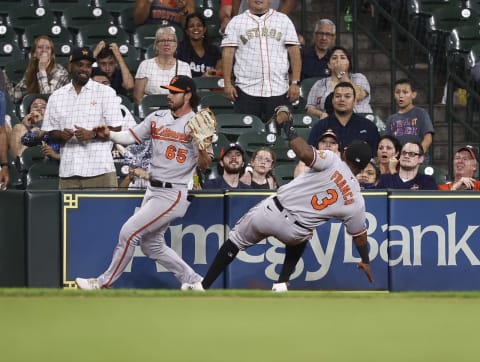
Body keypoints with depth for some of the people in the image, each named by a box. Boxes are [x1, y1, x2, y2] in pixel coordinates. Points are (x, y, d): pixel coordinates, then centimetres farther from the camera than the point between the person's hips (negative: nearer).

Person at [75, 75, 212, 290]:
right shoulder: (157, 118, 9)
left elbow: (204, 165, -16)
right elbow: (131, 136, 7)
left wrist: (203, 149, -38)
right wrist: (109, 134, -11)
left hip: (173, 194, -8)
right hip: (153, 191, 8)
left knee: (129, 232, -10)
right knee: (151, 245, 15)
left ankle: (104, 283, 0)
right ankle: (192, 281, 24)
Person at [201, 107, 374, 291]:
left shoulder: (332, 162, -8)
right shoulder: (356, 202, 1)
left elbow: (305, 153, -26)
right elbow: (359, 235, 13)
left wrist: (286, 124, -14)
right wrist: (366, 261, 30)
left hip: (270, 213, -2)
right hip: (293, 232, 2)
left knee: (236, 239, 22)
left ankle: (202, 286, 19)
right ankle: (282, 283, 20)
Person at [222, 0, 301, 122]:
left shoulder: (283, 20, 11)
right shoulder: (236, 22, 9)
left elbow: (294, 52, 6)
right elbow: (228, 53, 4)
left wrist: (295, 83, -2)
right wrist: (227, 83, -5)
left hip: (279, 90, 1)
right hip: (246, 90, -1)